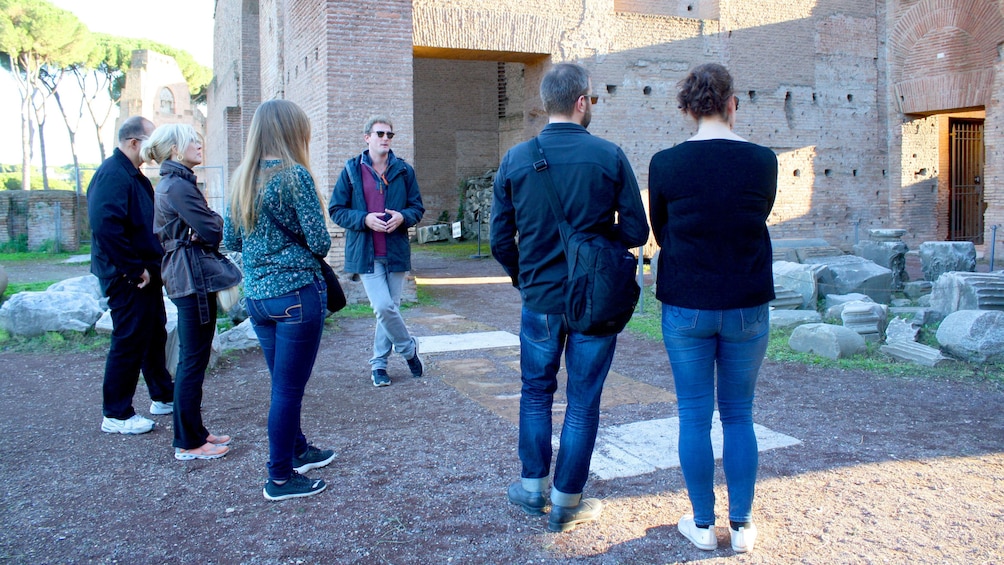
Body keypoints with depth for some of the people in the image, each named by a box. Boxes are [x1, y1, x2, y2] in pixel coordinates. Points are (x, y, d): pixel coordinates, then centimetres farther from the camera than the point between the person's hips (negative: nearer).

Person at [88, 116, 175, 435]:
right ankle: (116, 415, 8)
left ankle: (163, 397, 33)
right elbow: (105, 225, -29)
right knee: (129, 343, -3)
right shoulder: (113, 174, -18)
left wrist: (151, 266, 12)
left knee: (154, 335, 19)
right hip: (127, 277, -10)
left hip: (144, 272, 10)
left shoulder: (132, 174, 15)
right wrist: (134, 270, -24)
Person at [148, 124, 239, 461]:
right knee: (193, 361, -4)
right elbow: (212, 231, -19)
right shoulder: (179, 186, -15)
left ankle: (194, 431, 25)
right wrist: (218, 221, 2)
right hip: (194, 278, -11)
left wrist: (205, 227, -7)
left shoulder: (169, 184, 17)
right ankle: (188, 443, 4)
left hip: (183, 277, 11)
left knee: (191, 359, 15)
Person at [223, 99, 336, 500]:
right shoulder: (294, 175, -13)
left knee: (283, 384, 21)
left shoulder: (241, 179, 8)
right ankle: (280, 478, 12)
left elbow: (231, 241, 14)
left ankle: (298, 450, 37)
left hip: (256, 297, 7)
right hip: (296, 294, -7)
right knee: (289, 388, 2)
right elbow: (319, 242, -13)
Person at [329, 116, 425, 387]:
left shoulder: (404, 171, 7)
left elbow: (417, 208, 10)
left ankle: (378, 363, 24)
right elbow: (335, 210, 2)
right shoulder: (352, 170, 1)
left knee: (390, 308, 8)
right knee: (384, 307, -12)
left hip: (396, 251, 3)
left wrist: (403, 217, -12)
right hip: (365, 253, -3)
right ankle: (409, 349, 13)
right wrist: (364, 219, -15)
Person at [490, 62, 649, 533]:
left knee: (536, 393, 19)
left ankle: (532, 488, 28)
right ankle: (566, 502, 20)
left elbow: (500, 240, -1)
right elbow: (635, 231, -7)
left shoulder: (515, 159, -4)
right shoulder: (610, 156, -9)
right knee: (583, 403, 10)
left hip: (539, 300, 2)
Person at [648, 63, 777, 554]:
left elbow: (660, 232, 5)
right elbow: (760, 219, 10)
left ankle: (703, 525, 20)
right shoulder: (762, 161, -5)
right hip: (747, 308, 1)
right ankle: (742, 525, 21)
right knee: (739, 414, 14)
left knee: (694, 416, 10)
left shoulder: (665, 164, -8)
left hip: (686, 306, -1)